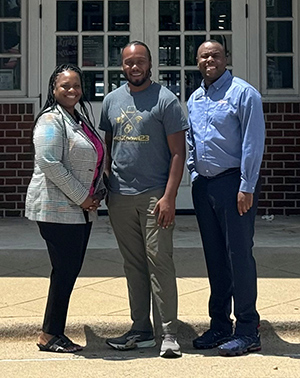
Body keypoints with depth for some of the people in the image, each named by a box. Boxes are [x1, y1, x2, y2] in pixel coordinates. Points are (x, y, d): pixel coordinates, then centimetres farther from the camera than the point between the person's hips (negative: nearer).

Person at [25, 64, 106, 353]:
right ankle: (49, 336, 5)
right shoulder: (51, 120, -10)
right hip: (57, 209, -9)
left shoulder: (81, 119, 18)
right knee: (65, 270, -6)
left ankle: (55, 333, 16)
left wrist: (97, 193, 8)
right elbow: (50, 164, -19)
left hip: (81, 209, 9)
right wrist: (81, 197, -16)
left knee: (71, 270, 8)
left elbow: (95, 161, 24)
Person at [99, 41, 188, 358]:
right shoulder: (112, 101, 13)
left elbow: (178, 153, -6)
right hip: (120, 197, 5)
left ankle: (169, 334, -1)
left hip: (154, 195, -5)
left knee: (159, 261, -6)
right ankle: (141, 331, 17)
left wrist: (169, 197, -14)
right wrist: (106, 185, 11)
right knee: (133, 265, 9)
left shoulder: (166, 100, -3)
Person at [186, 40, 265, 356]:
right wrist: (195, 176, 14)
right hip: (203, 185, 7)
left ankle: (247, 331, 2)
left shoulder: (243, 93, -6)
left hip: (233, 183, -7)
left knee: (239, 256, -5)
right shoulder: (194, 100, 16)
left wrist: (247, 187, -16)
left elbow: (253, 143, -12)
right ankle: (219, 325, 21)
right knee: (214, 258, 12)